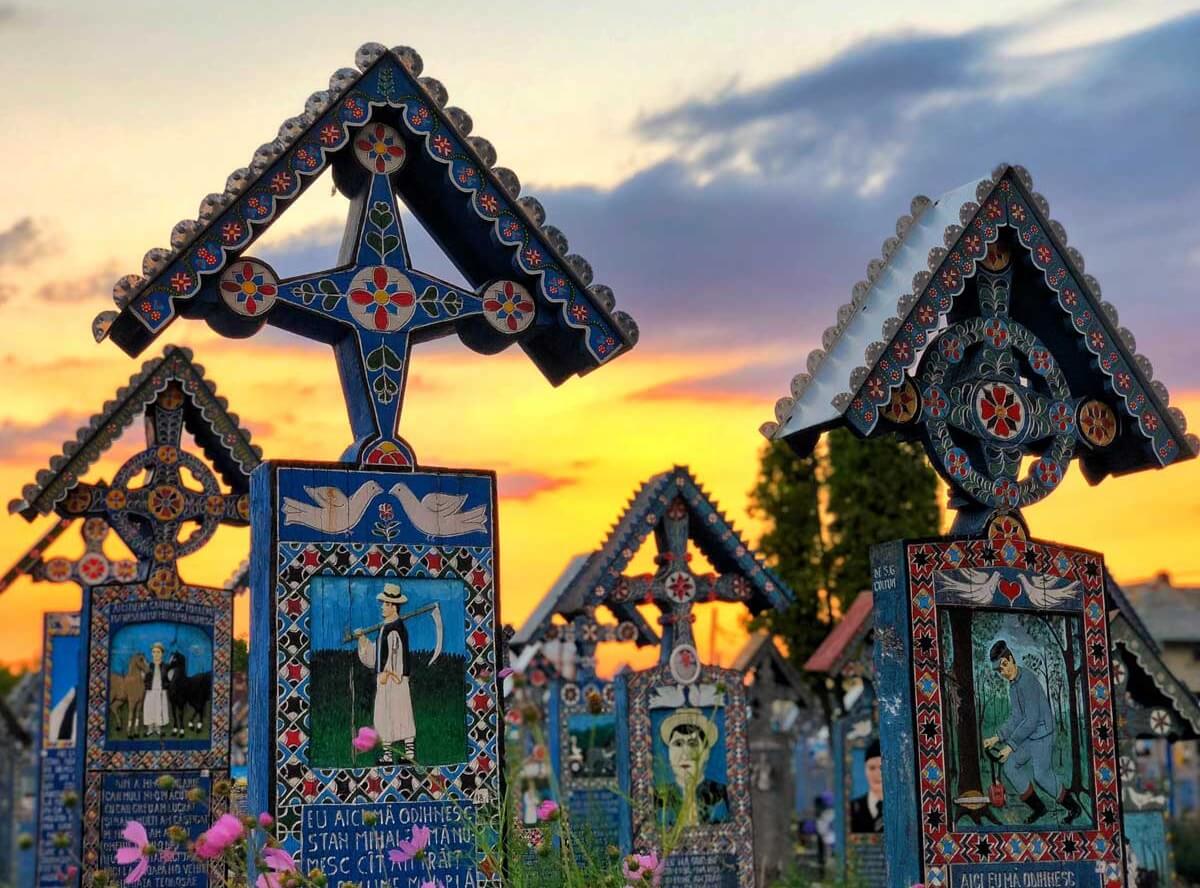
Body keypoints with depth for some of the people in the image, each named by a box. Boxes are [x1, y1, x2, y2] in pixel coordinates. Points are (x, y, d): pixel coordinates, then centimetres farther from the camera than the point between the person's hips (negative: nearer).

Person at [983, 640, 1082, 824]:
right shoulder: (1013, 684, 11)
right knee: (1010, 766, 0)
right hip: (1028, 736, 9)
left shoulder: (1027, 681, -20)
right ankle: (1037, 807, 9)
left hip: (1042, 734, -9)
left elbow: (1031, 719, -23)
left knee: (1041, 774, -13)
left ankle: (1073, 807, 6)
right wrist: (997, 738, 4)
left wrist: (1011, 745, -21)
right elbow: (1014, 718, 16)